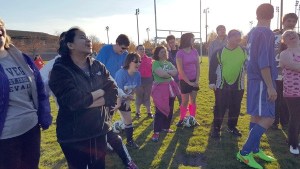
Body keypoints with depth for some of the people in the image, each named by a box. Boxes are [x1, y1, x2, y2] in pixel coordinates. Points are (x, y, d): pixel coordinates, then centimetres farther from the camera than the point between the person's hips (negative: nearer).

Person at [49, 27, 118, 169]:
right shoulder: (60, 70, -12)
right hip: (73, 137, -4)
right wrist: (100, 92, -11)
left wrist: (86, 101, -19)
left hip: (100, 132, 5)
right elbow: (75, 101, -26)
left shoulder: (98, 66, 3)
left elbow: (114, 95, -7)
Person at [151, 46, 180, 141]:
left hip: (170, 88, 8)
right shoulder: (155, 63, -8)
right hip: (160, 88, -7)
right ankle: (156, 132, -4)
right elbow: (161, 74, -24)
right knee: (159, 111, -10)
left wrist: (166, 72, -15)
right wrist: (170, 74, -7)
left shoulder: (168, 63, 15)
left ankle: (165, 127, 30)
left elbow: (175, 72, 0)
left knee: (170, 110, 13)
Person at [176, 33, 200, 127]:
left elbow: (198, 66, 5)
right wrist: (189, 82, -13)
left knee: (193, 100, 11)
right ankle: (182, 120, 18)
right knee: (185, 101, 2)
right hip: (185, 80, -5)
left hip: (194, 80, 5)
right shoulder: (180, 53, -13)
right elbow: (180, 70, -15)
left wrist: (197, 80, -3)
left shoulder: (194, 51, 3)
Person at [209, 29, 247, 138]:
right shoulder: (220, 51, -3)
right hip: (222, 85, -2)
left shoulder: (243, 51, 3)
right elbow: (212, 67, -3)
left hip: (238, 86, 3)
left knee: (235, 108, 12)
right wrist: (212, 82, -7)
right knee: (220, 108, 2)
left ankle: (232, 127, 30)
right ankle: (216, 128, 15)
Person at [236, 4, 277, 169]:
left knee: (257, 116, 13)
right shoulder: (266, 33, -16)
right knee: (268, 118, -9)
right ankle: (245, 152, -6)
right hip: (262, 81, -9)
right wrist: (270, 86, -21)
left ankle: (255, 150, 23)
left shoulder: (252, 32, 11)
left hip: (254, 79, 9)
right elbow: (263, 62, -22)